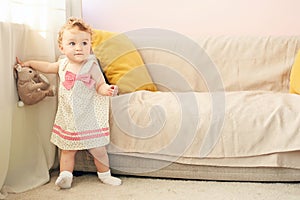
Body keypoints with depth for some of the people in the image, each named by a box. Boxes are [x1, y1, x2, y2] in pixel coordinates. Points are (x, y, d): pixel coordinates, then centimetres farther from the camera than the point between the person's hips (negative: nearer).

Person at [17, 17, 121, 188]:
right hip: (68, 116, 4)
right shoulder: (63, 64, 1)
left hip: (88, 116, -4)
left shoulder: (91, 66, -15)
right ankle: (65, 175, 17)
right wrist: (28, 63, 23)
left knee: (97, 148, 6)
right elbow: (47, 67, 19)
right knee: (67, 149, 9)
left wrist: (108, 89, -33)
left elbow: (100, 86, -12)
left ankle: (105, 174, 23)